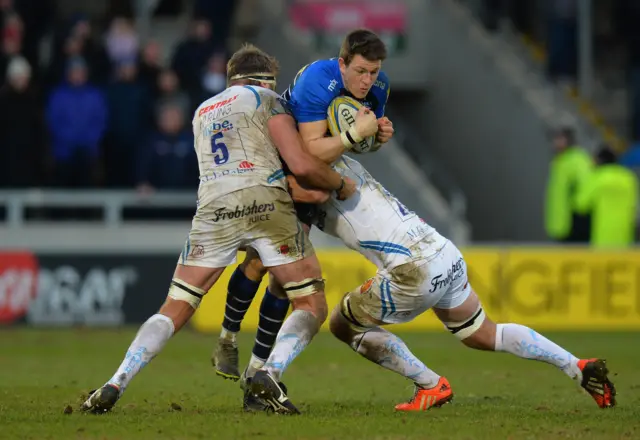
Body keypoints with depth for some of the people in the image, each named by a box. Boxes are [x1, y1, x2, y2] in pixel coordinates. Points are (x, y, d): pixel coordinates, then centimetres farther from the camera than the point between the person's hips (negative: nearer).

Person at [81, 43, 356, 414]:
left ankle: (116, 385, -5)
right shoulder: (265, 99, 12)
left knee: (175, 310, 11)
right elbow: (301, 165, 2)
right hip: (265, 202, -4)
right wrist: (341, 185, 19)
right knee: (310, 306, 5)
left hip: (214, 209, 4)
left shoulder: (203, 111, 31)